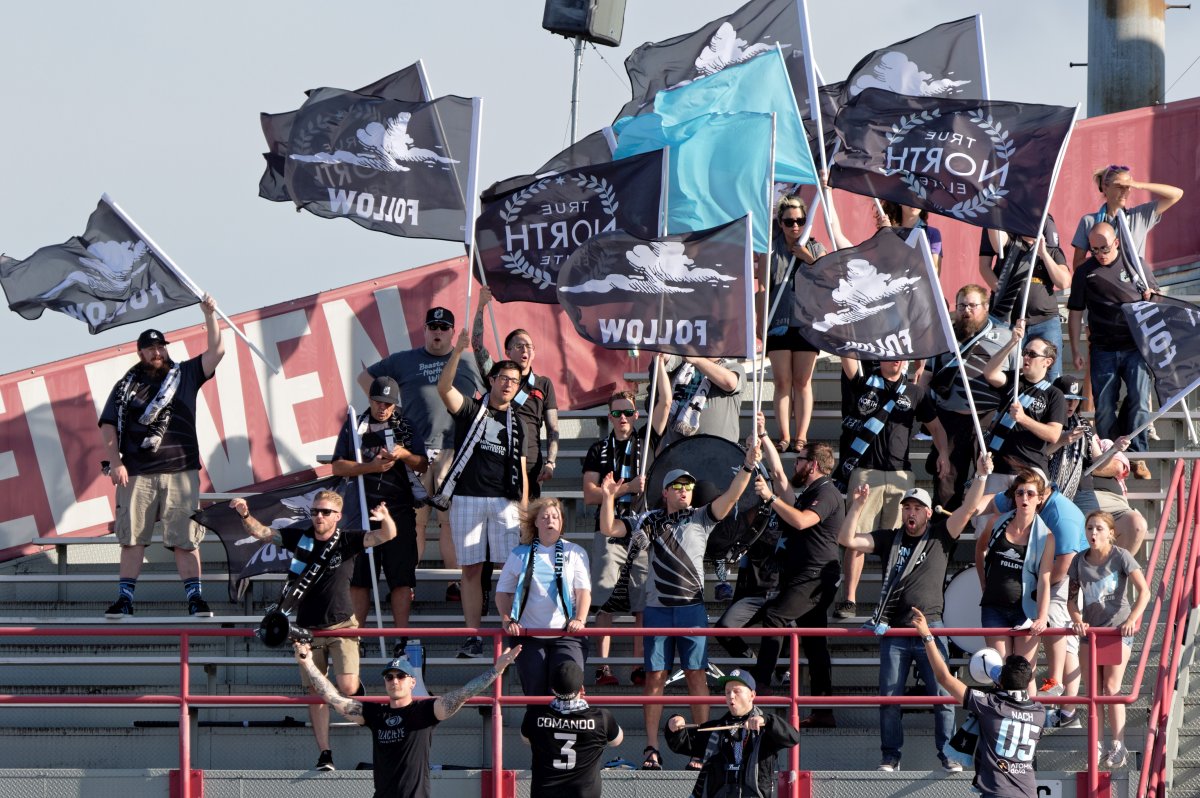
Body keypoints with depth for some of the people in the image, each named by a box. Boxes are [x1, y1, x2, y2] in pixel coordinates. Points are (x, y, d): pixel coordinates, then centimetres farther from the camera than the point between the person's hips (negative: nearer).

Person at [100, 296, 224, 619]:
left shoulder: (185, 375, 12)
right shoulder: (126, 386, 11)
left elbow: (216, 351, 4)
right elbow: (108, 426, 8)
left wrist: (209, 315, -6)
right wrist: (115, 462, -4)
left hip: (180, 472, -1)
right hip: (137, 474, 1)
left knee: (185, 539, -3)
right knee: (132, 538, 2)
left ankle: (195, 597, -2)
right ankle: (125, 598, 5)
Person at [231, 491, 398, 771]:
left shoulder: (347, 540, -5)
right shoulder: (300, 537, 1)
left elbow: (387, 536, -16)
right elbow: (261, 532, 0)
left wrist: (385, 519, -39)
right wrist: (245, 516, -21)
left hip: (341, 626, -2)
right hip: (308, 628, 2)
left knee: (347, 688, -16)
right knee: (316, 692, 2)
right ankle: (324, 753, 9)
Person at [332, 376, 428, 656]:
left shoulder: (406, 427, 8)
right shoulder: (354, 427, 8)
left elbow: (423, 465, 7)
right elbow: (338, 467, 2)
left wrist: (405, 455, -14)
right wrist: (371, 466, -13)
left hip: (399, 509, -1)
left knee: (401, 576, -6)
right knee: (358, 576, 2)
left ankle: (402, 636, -5)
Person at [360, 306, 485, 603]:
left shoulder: (467, 363, 15)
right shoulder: (404, 361, 15)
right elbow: (365, 377, 24)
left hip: (454, 450, -1)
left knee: (452, 520, -4)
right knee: (414, 520, -1)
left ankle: (455, 585, -2)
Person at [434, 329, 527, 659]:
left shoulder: (516, 424, 15)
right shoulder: (471, 410, 7)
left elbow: (521, 470, 12)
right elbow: (444, 387, -12)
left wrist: (523, 508, 1)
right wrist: (458, 352, -24)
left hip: (504, 502, 1)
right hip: (467, 499, -1)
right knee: (471, 569, -1)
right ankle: (474, 638, 2)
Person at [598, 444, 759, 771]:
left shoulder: (701, 518, 7)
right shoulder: (650, 522, 10)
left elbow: (730, 497, -6)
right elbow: (608, 529, 6)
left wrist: (747, 468, -18)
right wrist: (609, 498, -8)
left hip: (692, 607, -1)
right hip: (658, 608, 1)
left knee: (696, 674, -3)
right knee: (655, 676, 0)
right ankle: (652, 749, 3)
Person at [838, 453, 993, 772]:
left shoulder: (940, 537, 6)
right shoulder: (889, 539, 11)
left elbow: (968, 509, -3)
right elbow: (847, 540, 4)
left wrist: (981, 475, -15)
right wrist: (857, 506, -8)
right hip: (894, 631, 2)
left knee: (942, 695, -4)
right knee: (889, 696, 3)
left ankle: (948, 755, 3)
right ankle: (891, 756, 11)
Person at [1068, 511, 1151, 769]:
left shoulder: (1121, 557, -10)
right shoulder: (1080, 562, 2)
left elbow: (1144, 591, -15)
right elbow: (1072, 597, 8)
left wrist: (1132, 620, -26)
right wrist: (1077, 620, -11)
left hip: (1118, 629, -4)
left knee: (1111, 688, -10)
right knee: (1094, 691, 4)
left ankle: (1119, 747, -3)